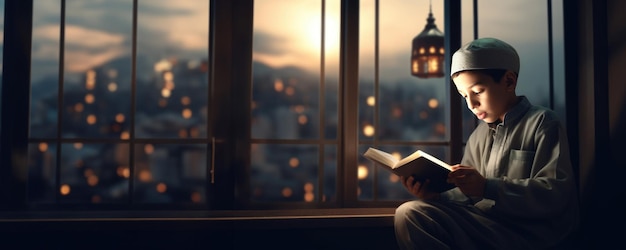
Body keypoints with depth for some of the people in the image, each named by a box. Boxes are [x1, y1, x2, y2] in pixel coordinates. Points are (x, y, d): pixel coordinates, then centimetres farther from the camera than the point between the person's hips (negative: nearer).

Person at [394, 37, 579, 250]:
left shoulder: (541, 123, -3)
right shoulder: (479, 136, 16)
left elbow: (555, 194, -15)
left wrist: (487, 188, -24)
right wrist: (435, 196, -7)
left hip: (529, 233, -6)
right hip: (486, 225, 7)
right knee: (409, 213, -17)